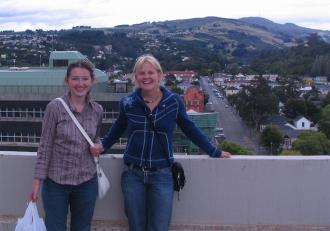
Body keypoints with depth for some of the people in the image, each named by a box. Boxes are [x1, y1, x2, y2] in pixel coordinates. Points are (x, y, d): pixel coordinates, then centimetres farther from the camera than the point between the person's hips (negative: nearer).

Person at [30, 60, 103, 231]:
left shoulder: (97, 110, -1)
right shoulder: (55, 107, -12)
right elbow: (45, 146, -9)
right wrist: (37, 180, -9)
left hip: (87, 182, 3)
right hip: (56, 182, -3)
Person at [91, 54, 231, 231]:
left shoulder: (174, 102, -6)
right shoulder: (128, 103, -3)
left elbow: (190, 130, 5)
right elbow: (118, 128, 16)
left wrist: (214, 152, 9)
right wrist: (102, 145, 8)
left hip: (161, 176, -1)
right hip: (133, 175, 2)